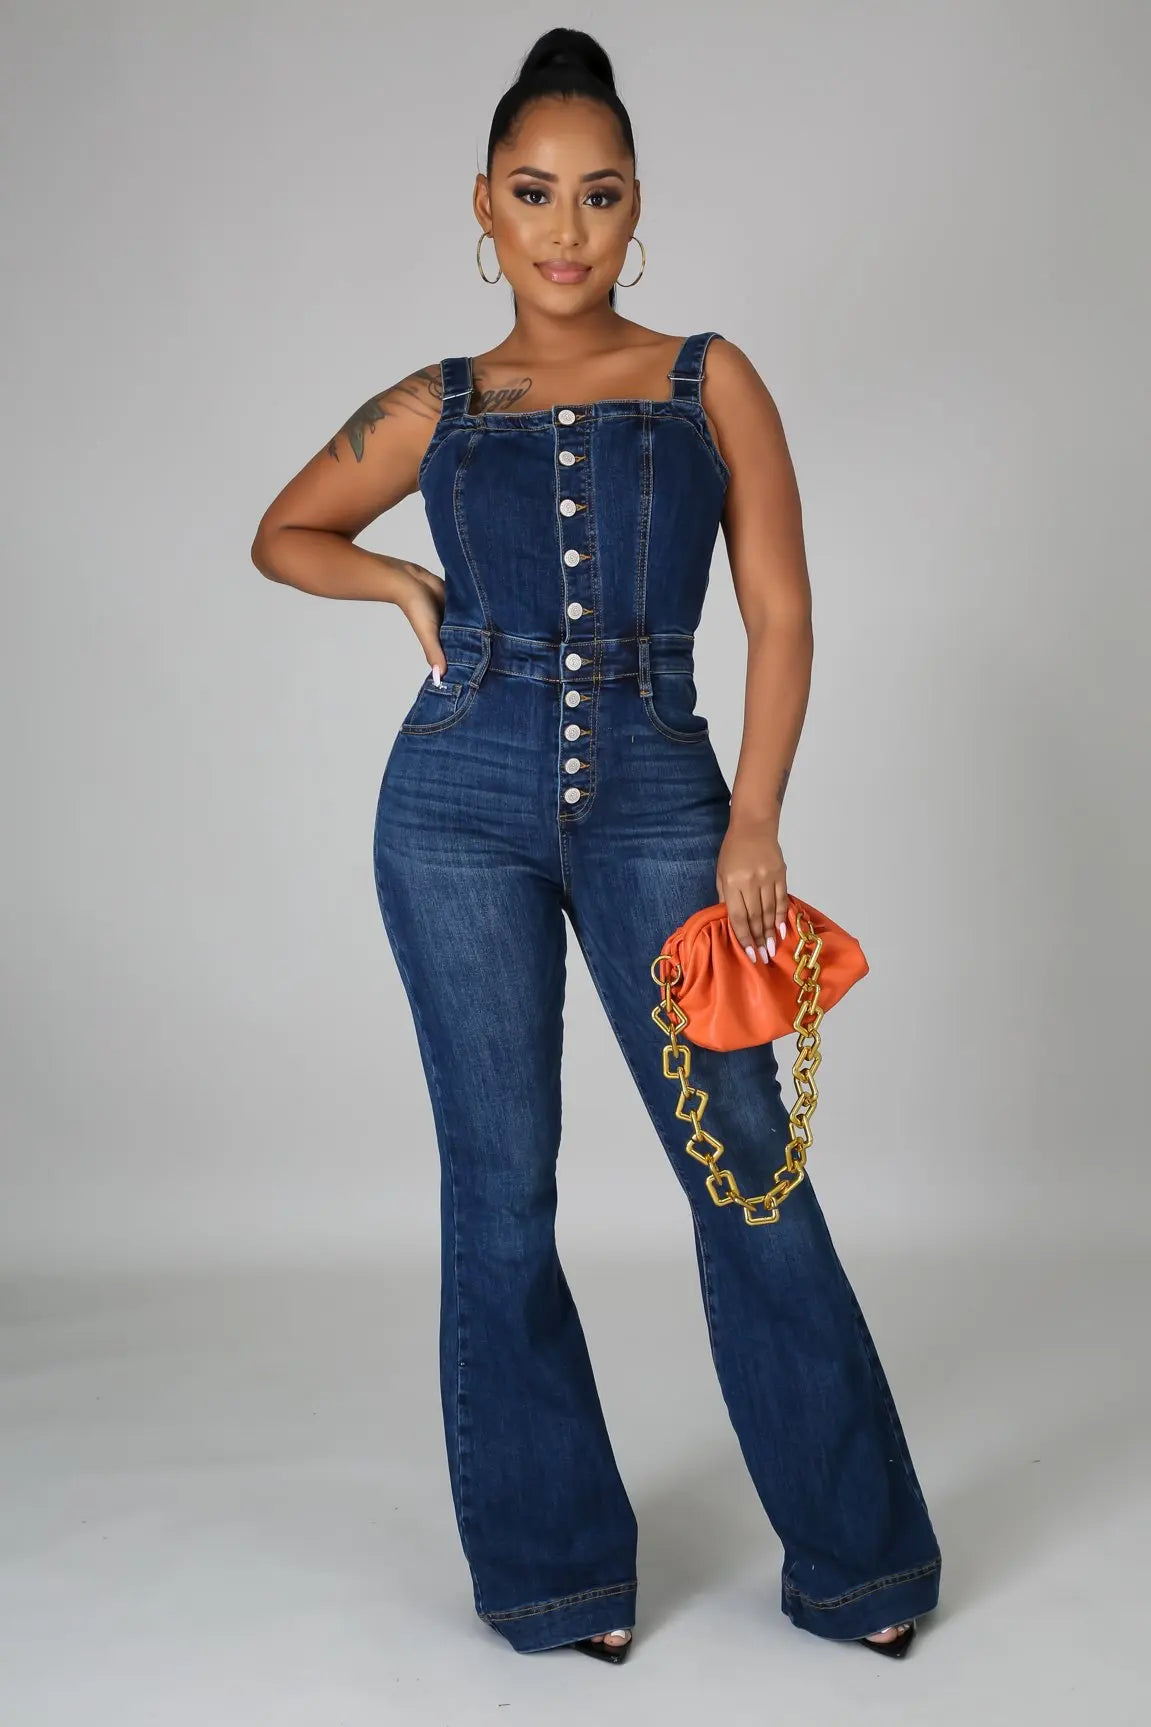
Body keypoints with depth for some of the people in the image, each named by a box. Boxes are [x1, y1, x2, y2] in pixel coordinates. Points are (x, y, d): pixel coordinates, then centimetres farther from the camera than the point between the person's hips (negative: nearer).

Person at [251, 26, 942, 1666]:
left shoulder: (710, 383, 5)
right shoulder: (433, 411, 8)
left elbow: (780, 617, 1)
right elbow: (285, 533, 23)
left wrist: (754, 824, -8)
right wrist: (411, 587, 4)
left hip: (654, 803, -1)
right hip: (463, 806, 1)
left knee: (750, 1164, -1)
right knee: (499, 1190, 4)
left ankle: (853, 1552, 15)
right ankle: (552, 1561, 19)